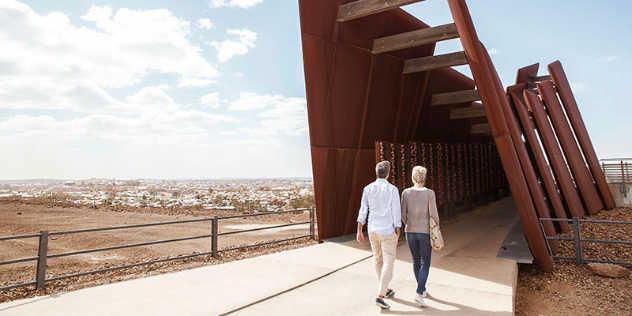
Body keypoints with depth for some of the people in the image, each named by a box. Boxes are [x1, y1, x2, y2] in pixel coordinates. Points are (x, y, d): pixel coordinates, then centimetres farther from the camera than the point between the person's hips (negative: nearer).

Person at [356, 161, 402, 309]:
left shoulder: (368, 189, -1)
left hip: (372, 230, 5)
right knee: (388, 263, 2)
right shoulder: (392, 189, -12)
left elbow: (363, 211, 0)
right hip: (388, 232, -5)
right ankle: (380, 296, -5)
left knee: (378, 260, 19)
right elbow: (396, 213, -12)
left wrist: (359, 231, 7)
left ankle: (385, 289, 34)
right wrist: (397, 233, -2)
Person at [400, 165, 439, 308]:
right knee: (425, 264, 5)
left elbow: (403, 214, -3)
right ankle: (419, 293, -10)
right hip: (425, 232, -2)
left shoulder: (406, 193, -8)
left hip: (410, 232, 2)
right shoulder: (430, 193, -12)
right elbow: (434, 214, -12)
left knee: (416, 261, 20)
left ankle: (422, 289, 33)